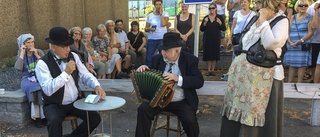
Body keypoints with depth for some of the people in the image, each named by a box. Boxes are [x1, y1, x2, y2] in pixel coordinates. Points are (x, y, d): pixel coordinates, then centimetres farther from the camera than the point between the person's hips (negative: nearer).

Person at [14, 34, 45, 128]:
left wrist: (36, 55, -12)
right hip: (27, 79, 0)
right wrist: (22, 53, -11)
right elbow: (18, 68, -13)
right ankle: (37, 116, -27)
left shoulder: (39, 52, 5)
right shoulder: (20, 55, 6)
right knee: (33, 89, -34)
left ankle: (44, 115, -23)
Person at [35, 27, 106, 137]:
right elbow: (48, 90, -24)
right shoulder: (43, 63, -14)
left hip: (75, 102, 5)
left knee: (95, 118, -10)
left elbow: (85, 75, 3)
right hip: (54, 105, -5)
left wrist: (97, 86, -16)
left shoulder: (73, 56, 2)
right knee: (54, 121, -34)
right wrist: (66, 72, -29)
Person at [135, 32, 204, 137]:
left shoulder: (190, 60, -7)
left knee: (190, 120, -26)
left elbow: (199, 81, -15)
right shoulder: (157, 59, 3)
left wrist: (178, 78, -28)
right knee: (143, 109, -20)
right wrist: (144, 69, -9)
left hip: (182, 102, -3)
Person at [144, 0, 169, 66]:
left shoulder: (165, 14, 2)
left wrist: (161, 13, -8)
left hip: (162, 39, -1)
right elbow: (145, 29, 9)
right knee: (148, 57, 0)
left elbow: (164, 24, -16)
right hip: (151, 39, 1)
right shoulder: (150, 15, 7)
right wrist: (150, 29, -12)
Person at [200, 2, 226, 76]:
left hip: (216, 39, -1)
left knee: (215, 54, 0)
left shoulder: (219, 17, 3)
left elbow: (224, 29, 0)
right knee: (207, 54, -1)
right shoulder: (206, 18, 6)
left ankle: (212, 70, 12)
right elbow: (201, 29, 3)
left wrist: (220, 23, -15)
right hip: (207, 39, 1)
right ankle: (209, 70, 9)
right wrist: (205, 23, -11)